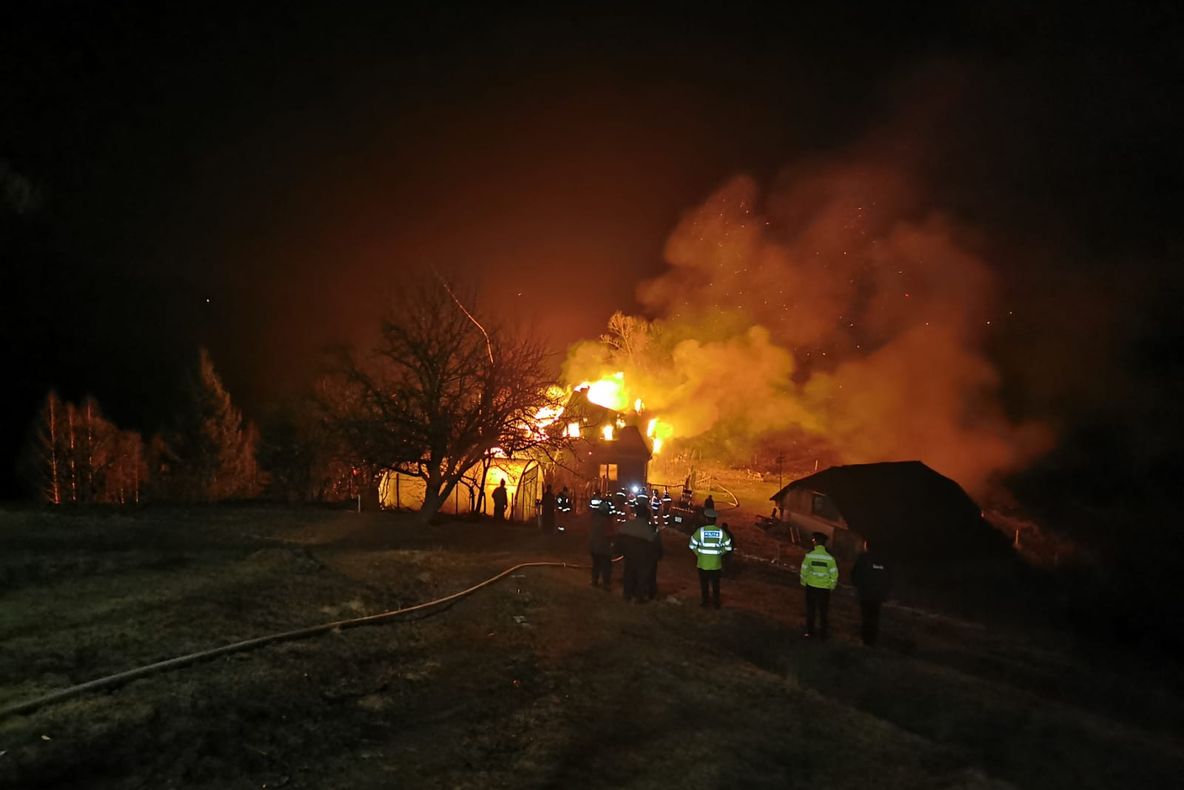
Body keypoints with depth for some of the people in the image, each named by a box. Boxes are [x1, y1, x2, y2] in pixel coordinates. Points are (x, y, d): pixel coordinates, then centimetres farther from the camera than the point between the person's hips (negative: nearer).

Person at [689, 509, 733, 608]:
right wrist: (719, 554, 9)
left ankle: (704, 603, 24)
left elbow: (692, 545, -9)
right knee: (715, 585, 16)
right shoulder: (721, 531, -8)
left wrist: (699, 554, 4)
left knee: (704, 584, 14)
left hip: (703, 563, -1)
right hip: (716, 563, 1)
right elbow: (728, 547, -3)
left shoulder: (700, 531, -12)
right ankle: (716, 603, 25)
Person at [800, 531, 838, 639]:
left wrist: (804, 583, 9)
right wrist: (831, 586, 9)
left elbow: (804, 571, -8)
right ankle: (822, 634, 16)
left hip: (811, 587, 0)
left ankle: (809, 631, 22)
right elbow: (834, 574, -8)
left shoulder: (809, 555, -13)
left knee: (810, 610, 16)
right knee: (823, 612, 12)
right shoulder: (829, 558, -12)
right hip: (824, 588, 0)